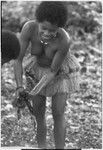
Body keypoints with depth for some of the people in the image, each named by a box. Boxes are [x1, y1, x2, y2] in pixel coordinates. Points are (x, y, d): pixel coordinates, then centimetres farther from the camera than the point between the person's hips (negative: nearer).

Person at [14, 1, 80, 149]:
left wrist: (35, 92, -38)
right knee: (38, 114, 4)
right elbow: (18, 59, -28)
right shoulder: (29, 28, -34)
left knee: (58, 114, -5)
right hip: (39, 69, 3)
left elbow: (53, 71, -27)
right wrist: (19, 87, -39)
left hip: (61, 70, -3)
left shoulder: (64, 40, -38)